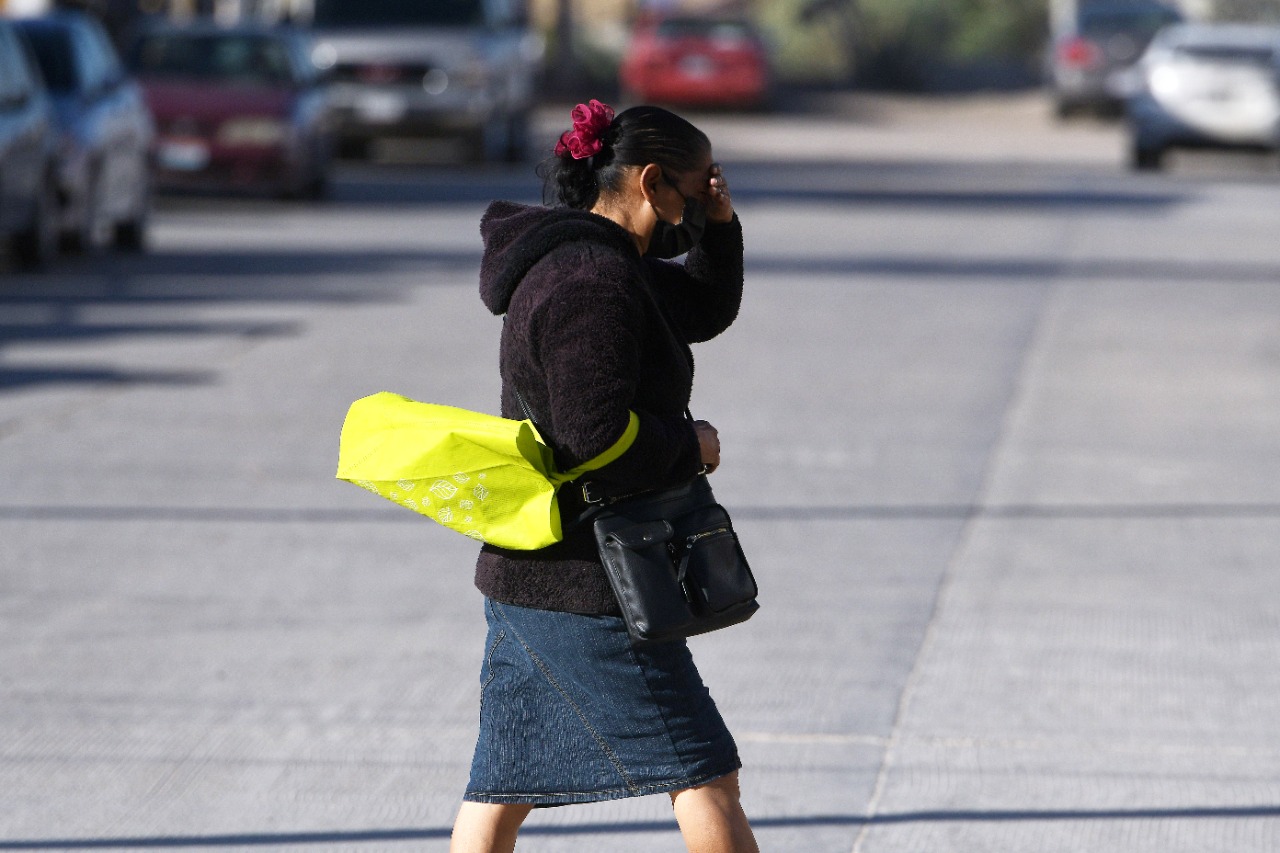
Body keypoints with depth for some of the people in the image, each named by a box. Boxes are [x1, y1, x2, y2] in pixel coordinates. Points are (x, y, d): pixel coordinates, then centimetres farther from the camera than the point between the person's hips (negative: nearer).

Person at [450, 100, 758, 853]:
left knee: (506, 781, 12)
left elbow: (707, 309, 26)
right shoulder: (593, 283, -19)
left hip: (530, 573, 11)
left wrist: (719, 224, 8)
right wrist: (690, 445, -11)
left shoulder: (584, 261, 14)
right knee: (702, 773, -3)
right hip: (585, 586, -11)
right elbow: (599, 436, -28)